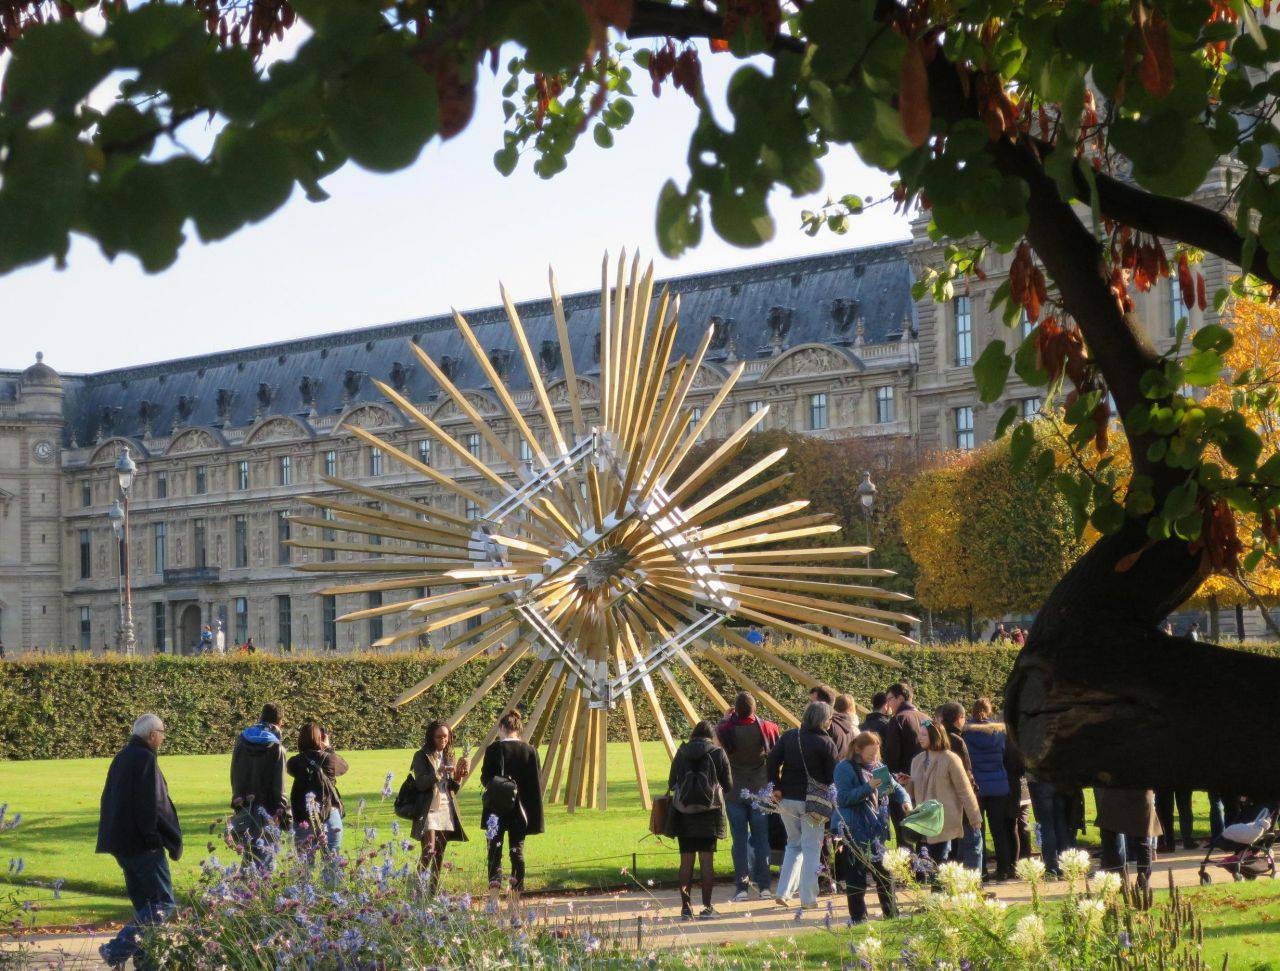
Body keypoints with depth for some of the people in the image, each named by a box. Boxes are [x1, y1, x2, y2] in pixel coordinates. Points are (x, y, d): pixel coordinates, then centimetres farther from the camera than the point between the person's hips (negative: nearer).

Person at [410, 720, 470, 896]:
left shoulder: (449, 756, 14)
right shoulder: (422, 756, -2)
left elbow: (455, 788, 15)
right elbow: (420, 783, -11)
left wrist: (458, 777, -6)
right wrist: (439, 773, -22)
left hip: (446, 809, 5)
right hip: (429, 809, -5)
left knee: (440, 854, 5)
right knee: (429, 849, -17)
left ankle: (432, 892, 10)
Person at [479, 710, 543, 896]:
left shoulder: (495, 749, -10)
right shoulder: (530, 750, 0)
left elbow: (486, 779, -10)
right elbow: (535, 784, 1)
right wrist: (535, 815, 5)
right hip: (520, 810, 3)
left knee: (495, 846, 7)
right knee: (517, 849, 10)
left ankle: (495, 881, -6)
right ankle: (518, 886, 9)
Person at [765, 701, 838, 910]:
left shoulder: (789, 736, 4)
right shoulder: (826, 743, -8)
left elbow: (771, 762, -2)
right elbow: (832, 775, -7)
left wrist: (776, 788, 1)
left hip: (787, 799, 4)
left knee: (794, 844, 18)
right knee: (811, 849, 5)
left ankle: (783, 892, 9)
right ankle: (808, 898, 5)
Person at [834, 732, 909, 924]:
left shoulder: (876, 767, 13)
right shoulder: (845, 769, -8)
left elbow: (895, 787, 19)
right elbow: (843, 798, -17)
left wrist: (905, 801, -1)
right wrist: (868, 787, -23)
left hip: (876, 830, 7)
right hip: (854, 831, -7)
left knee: (884, 872, 10)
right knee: (856, 876, -2)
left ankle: (892, 914, 20)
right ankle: (858, 918, 3)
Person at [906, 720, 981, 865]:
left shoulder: (950, 759, -7)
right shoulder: (917, 760, 12)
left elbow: (965, 790, -5)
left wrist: (974, 818, -4)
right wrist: (906, 782, -3)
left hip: (944, 824, -6)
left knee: (940, 862, -6)